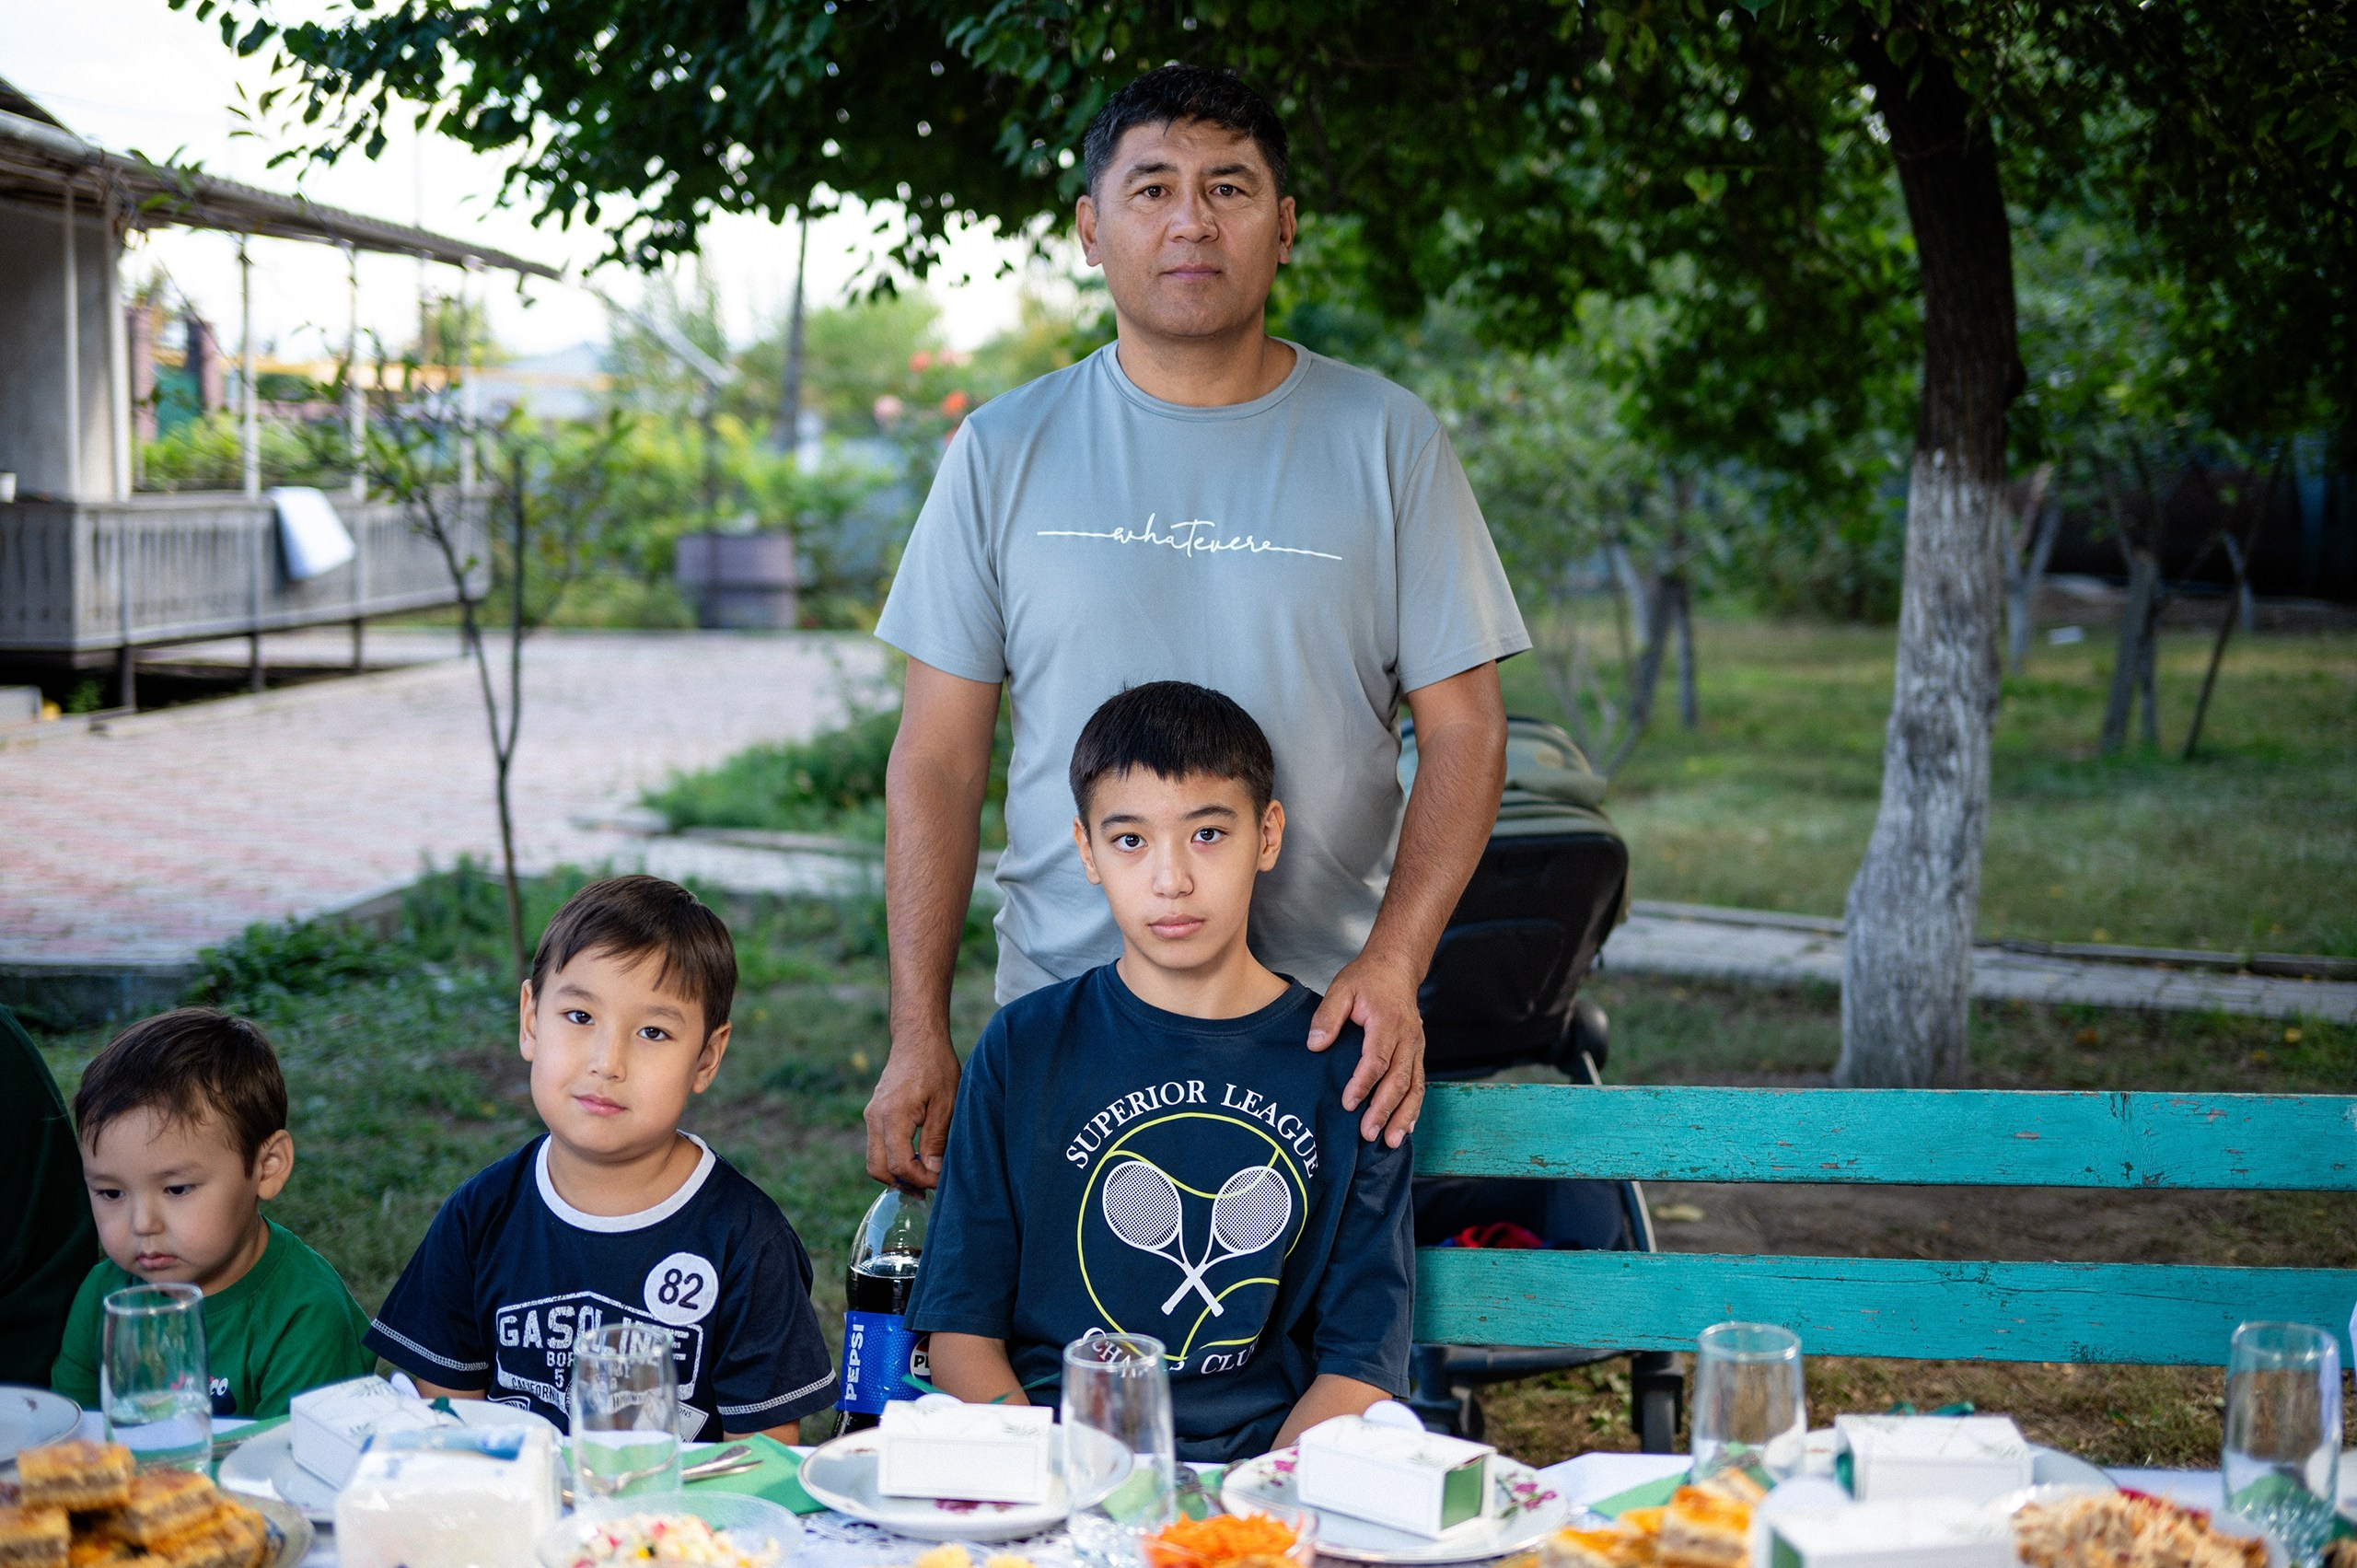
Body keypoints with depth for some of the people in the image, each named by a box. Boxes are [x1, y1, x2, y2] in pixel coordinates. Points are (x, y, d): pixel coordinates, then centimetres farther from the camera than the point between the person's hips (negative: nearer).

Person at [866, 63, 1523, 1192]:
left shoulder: (1387, 442, 1)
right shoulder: (1005, 451, 3)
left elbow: (1463, 728, -1)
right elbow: (939, 758, 2)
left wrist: (1391, 966, -16)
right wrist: (918, 1037, -4)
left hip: (1323, 1024, 0)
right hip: (1060, 1016, 1)